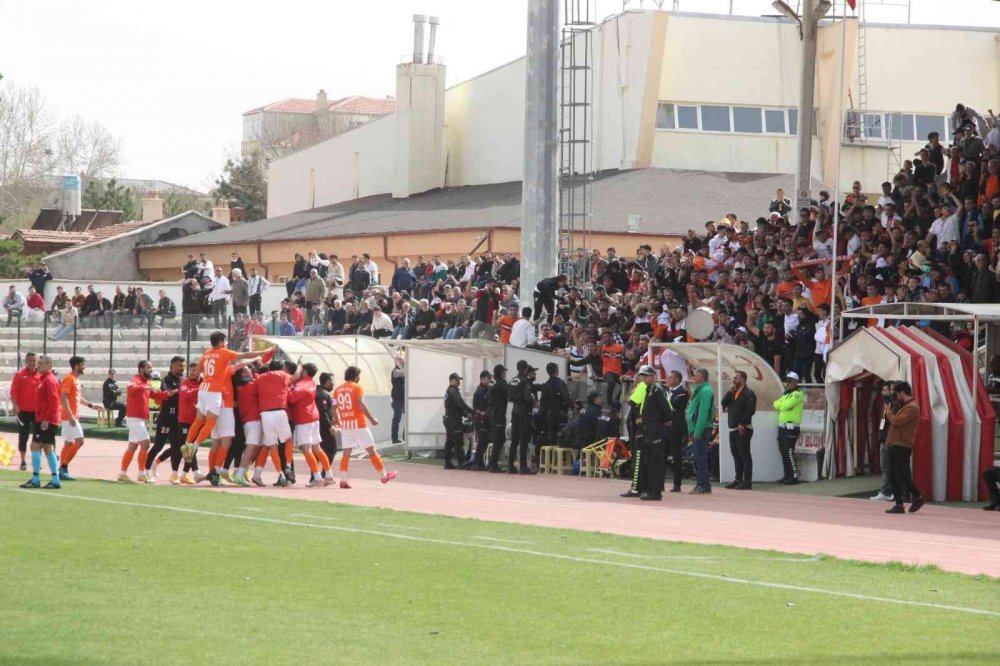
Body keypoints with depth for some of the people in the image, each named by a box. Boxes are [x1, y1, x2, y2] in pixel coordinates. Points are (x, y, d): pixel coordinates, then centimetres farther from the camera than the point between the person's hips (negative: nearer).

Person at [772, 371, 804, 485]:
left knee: (789, 452, -13)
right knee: (783, 452, 10)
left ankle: (794, 477, -12)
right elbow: (776, 404, 8)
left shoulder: (798, 394, -9)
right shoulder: (786, 394, 21)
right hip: (782, 427, 9)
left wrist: (780, 404, 0)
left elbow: (786, 406, -19)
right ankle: (787, 476, 16)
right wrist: (783, 404, -9)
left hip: (791, 427, -9)